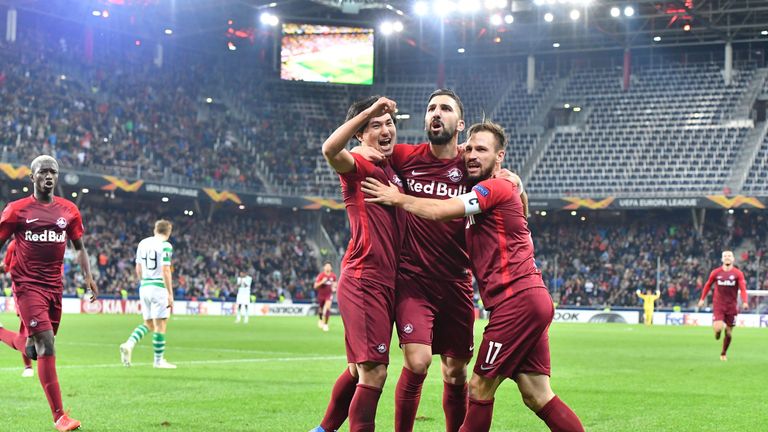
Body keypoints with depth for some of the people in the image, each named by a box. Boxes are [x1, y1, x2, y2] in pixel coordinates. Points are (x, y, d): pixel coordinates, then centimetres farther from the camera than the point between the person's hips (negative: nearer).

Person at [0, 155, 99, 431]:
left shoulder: (69, 211, 8)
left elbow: (79, 247, 16)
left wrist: (88, 276, 4)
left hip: (54, 285, 5)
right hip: (28, 285, -5)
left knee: (37, 348, 11)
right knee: (47, 346, -14)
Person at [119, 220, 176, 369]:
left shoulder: (143, 243, 11)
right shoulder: (165, 246, -9)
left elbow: (138, 269, 15)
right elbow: (166, 271, -15)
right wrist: (170, 295, -12)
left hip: (144, 287, 7)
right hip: (159, 288, -7)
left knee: (148, 324, 16)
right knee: (160, 325, 3)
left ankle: (129, 344, -5)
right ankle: (158, 360, 8)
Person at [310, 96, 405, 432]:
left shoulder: (393, 170, 15)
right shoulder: (359, 167, -9)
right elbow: (330, 149, -31)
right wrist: (369, 110, -28)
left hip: (386, 283, 9)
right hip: (364, 281, -9)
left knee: (360, 370, 19)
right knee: (373, 373, -11)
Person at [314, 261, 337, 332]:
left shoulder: (333, 276, -7)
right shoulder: (321, 275, -16)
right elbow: (315, 286, -15)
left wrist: (334, 287, -5)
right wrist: (322, 282, -30)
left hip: (329, 294, 0)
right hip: (321, 294, 0)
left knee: (327, 308, -19)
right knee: (320, 309, 12)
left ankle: (325, 324, -11)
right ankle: (320, 319, 46)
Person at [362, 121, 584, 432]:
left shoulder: (495, 188, -8)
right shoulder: (481, 195, 22)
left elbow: (437, 211, -15)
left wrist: (396, 198, -1)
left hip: (518, 300, -10)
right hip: (530, 301, 10)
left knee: (480, 388, -2)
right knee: (537, 396, 6)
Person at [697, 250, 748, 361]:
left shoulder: (738, 273, -3)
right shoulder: (716, 273, 0)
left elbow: (743, 289, -10)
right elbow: (708, 285, 13)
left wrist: (745, 302, -25)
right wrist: (702, 299, 11)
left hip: (731, 306, 1)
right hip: (718, 305, -1)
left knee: (729, 333, 5)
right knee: (718, 328, -20)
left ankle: (723, 354, 27)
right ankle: (717, 331, 20)